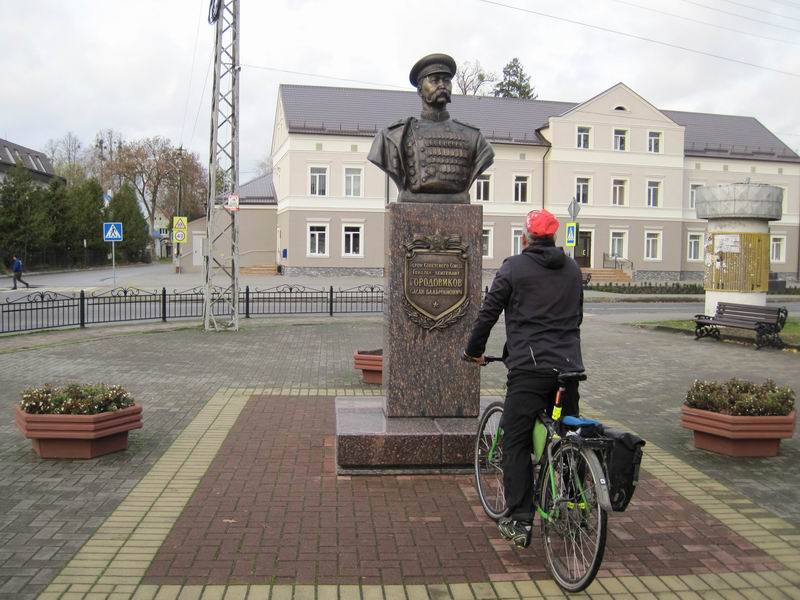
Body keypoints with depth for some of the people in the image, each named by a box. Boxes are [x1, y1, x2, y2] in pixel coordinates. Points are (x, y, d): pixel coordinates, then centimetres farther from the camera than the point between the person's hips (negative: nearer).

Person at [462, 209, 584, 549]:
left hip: (529, 368, -5)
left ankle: (519, 522, -1)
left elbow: (489, 312, 1)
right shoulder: (572, 269, 14)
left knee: (517, 444, 1)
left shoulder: (514, 267, -2)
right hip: (569, 366, 5)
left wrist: (473, 350, 14)